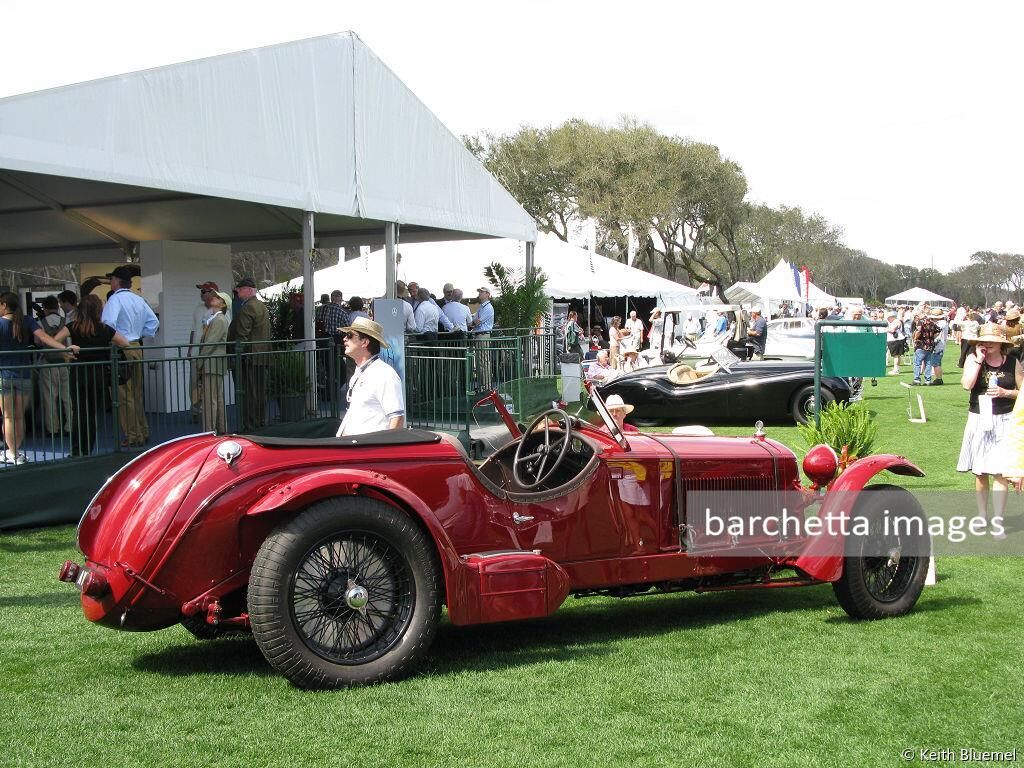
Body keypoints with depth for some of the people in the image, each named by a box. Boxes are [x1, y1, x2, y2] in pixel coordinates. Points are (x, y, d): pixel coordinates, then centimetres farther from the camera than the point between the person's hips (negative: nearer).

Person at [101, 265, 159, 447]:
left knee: (124, 396, -3)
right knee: (136, 394, 16)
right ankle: (143, 432, 21)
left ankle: (132, 437, -3)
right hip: (137, 348, 8)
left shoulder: (115, 299, -12)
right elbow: (153, 321, 17)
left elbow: (109, 323, -25)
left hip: (121, 349, -8)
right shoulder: (139, 300, 11)